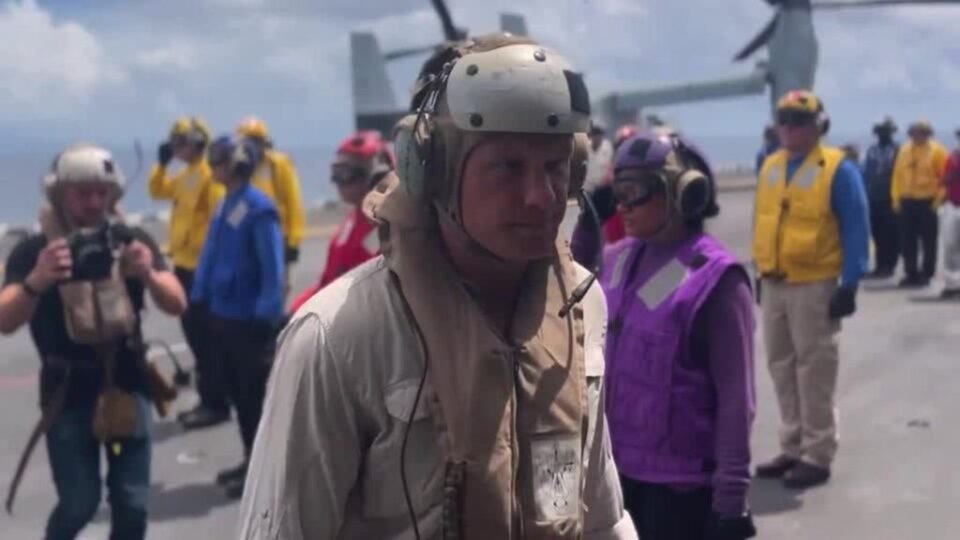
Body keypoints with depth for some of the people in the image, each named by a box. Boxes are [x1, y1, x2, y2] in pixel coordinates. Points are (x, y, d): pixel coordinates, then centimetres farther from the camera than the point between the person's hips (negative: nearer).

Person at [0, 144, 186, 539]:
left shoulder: (131, 240, -2)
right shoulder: (34, 250, -8)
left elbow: (177, 304, -9)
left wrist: (149, 275, -31)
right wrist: (36, 281, -40)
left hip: (126, 384, 2)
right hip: (69, 391, -2)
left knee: (132, 504, 2)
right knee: (80, 503, -6)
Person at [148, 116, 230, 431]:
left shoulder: (211, 174, -15)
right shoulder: (185, 175, 15)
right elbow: (158, 192, 26)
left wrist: (204, 249, -20)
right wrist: (162, 164, 12)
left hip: (201, 265, -10)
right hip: (184, 263, 10)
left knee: (204, 334, -8)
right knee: (193, 331, 13)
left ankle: (216, 404, -2)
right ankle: (207, 400, 21)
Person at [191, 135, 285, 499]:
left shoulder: (259, 208, -17)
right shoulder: (226, 206, 9)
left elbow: (272, 268, -18)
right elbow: (212, 254, 14)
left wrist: (266, 315, -20)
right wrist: (200, 297, 12)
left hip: (249, 320, -8)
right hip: (223, 316, 8)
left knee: (254, 395, 2)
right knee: (237, 392, 17)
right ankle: (252, 459, 29)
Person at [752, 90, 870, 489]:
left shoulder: (837, 169, -9)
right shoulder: (770, 167, 10)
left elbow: (856, 230, -10)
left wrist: (849, 285, -14)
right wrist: (760, 273, 15)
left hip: (814, 286, -7)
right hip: (773, 285, 7)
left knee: (814, 371, -1)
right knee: (782, 368, 12)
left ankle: (817, 456, 7)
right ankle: (793, 448, 23)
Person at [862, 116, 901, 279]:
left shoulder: (898, 150, -4)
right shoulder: (871, 150, 13)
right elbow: (866, 173, 13)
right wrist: (865, 194, 6)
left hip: (890, 200, -5)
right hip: (874, 199, 5)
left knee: (891, 234, -2)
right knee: (877, 233, 7)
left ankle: (888, 266, 4)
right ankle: (880, 265, 13)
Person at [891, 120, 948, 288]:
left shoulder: (937, 151, -5)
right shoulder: (904, 150, 7)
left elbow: (945, 177, -6)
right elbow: (898, 174, 9)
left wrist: (939, 199, -12)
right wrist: (896, 198, 3)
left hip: (928, 202, -4)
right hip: (907, 202, 4)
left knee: (928, 241, 2)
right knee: (907, 241, 6)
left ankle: (926, 274, 9)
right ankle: (911, 274, 15)